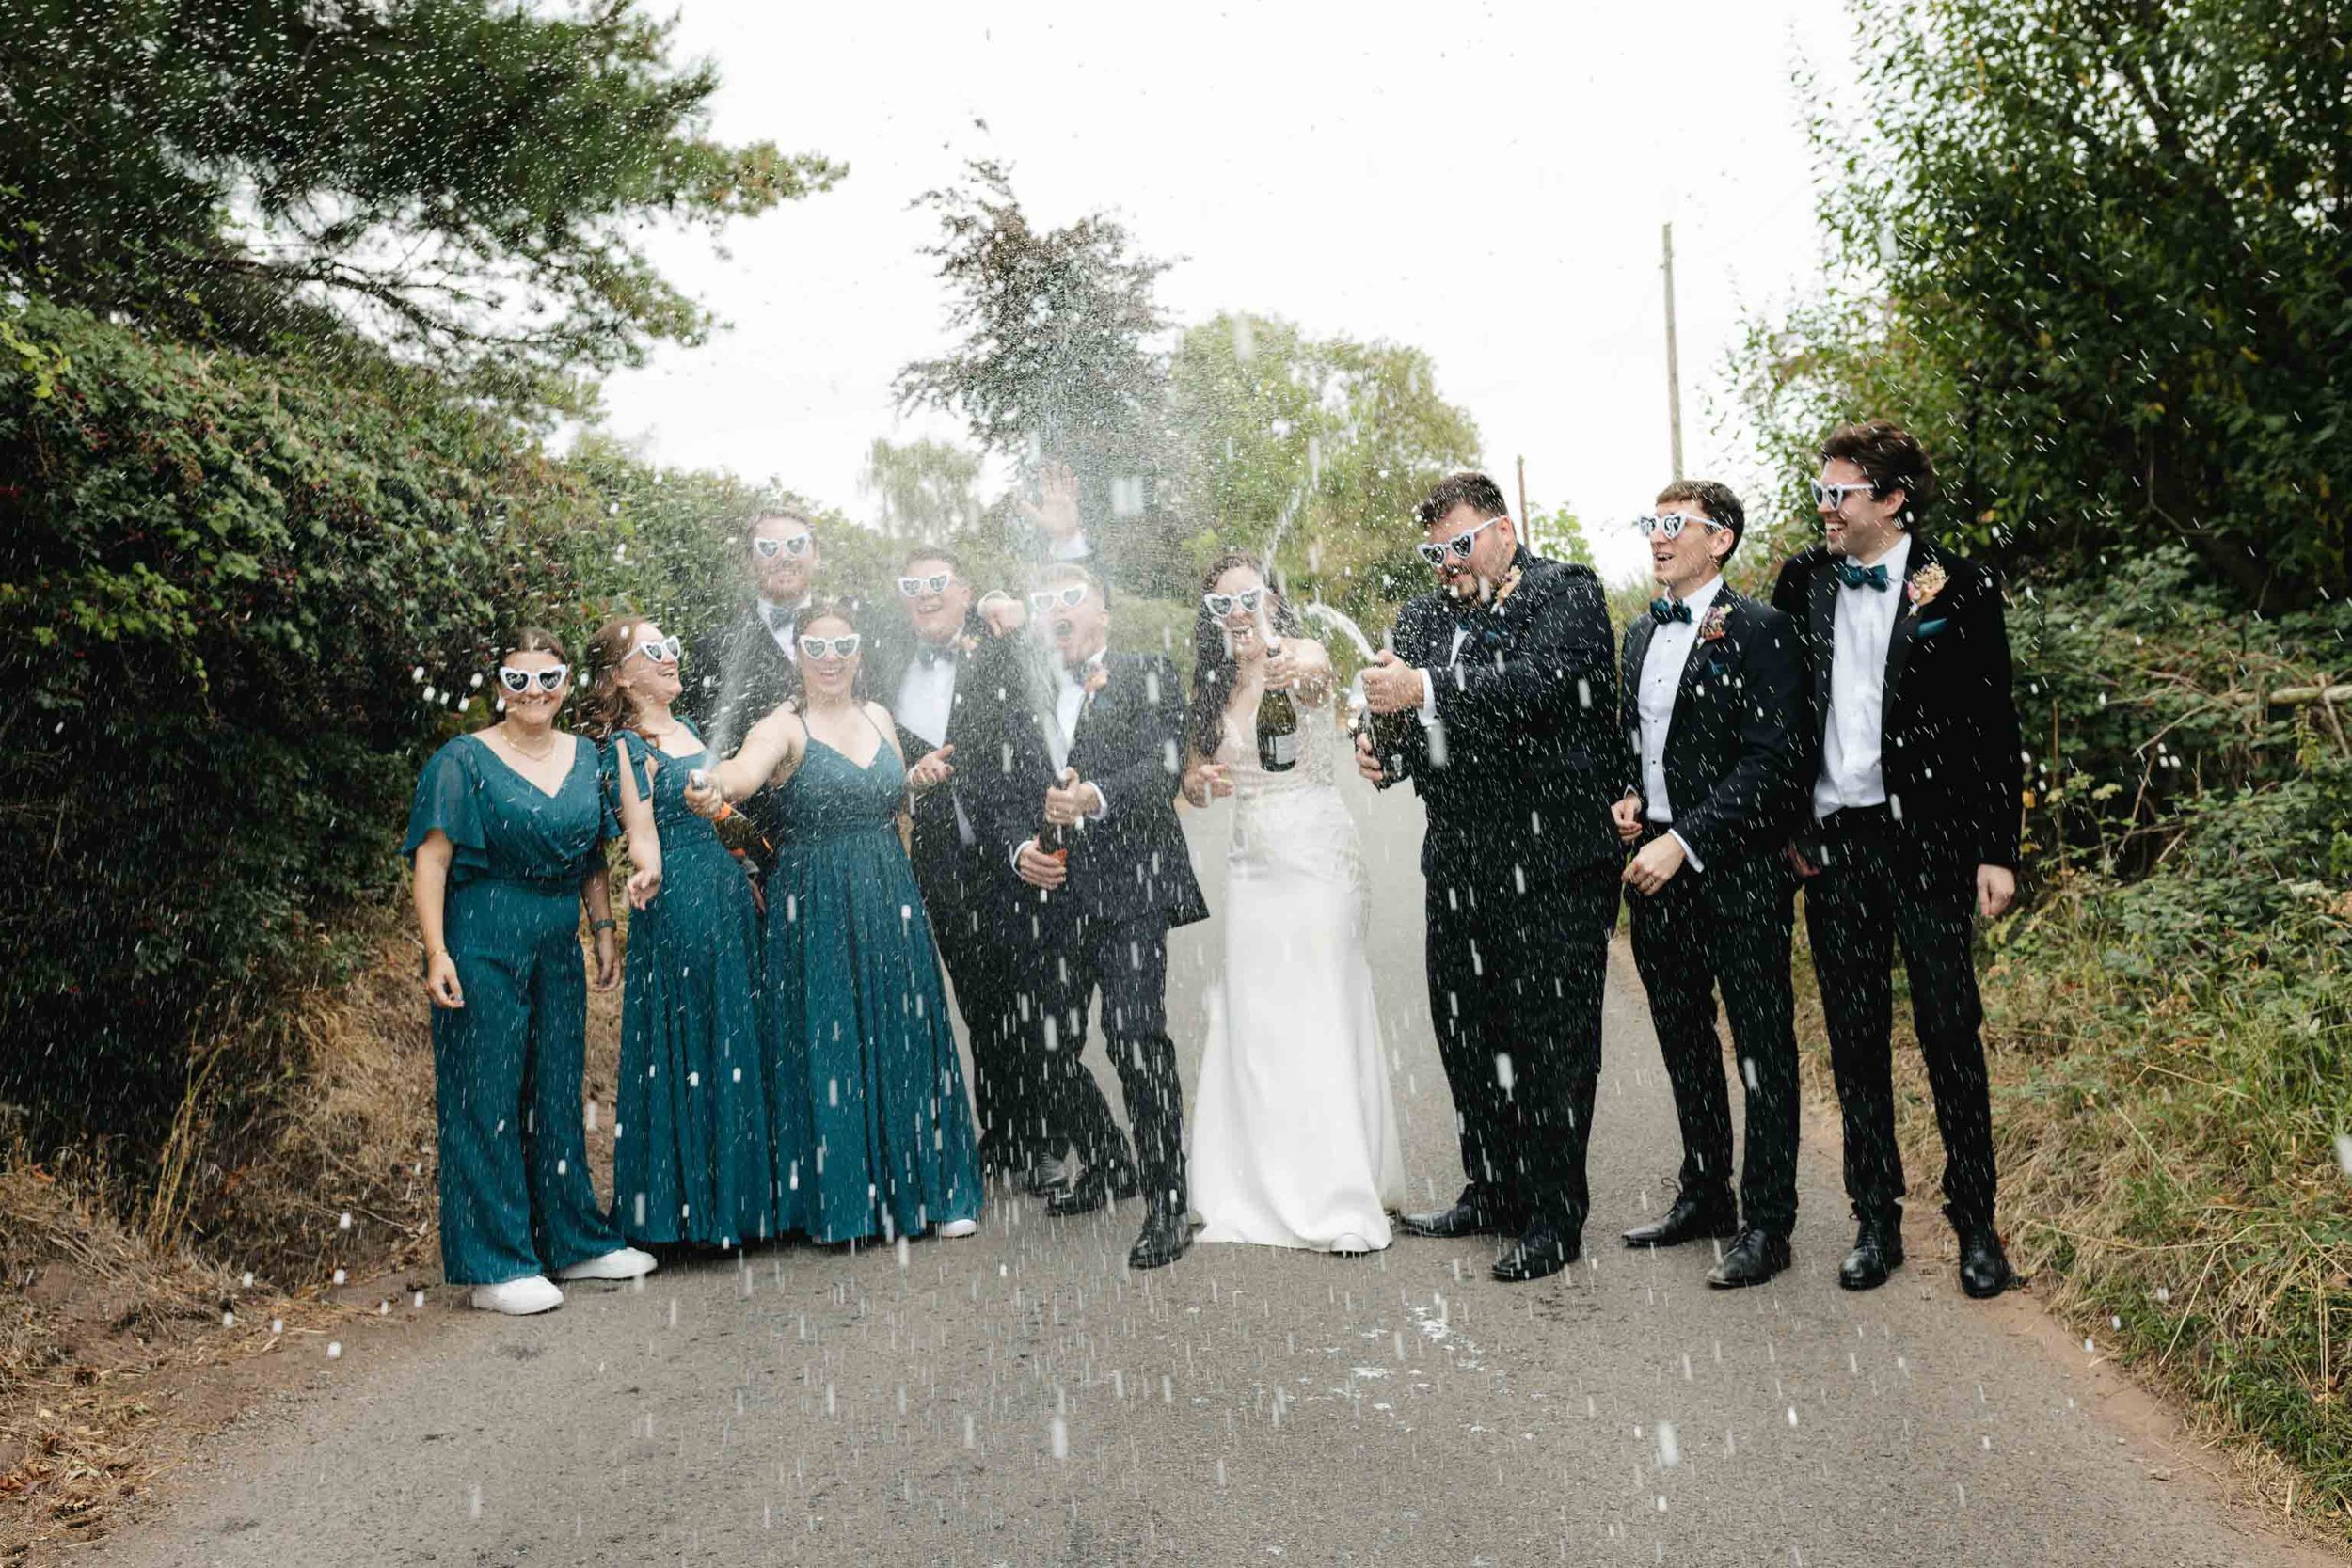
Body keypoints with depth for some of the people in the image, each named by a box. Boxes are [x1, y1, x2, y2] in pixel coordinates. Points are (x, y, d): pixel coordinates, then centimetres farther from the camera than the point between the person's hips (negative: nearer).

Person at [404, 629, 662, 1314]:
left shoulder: (584, 757, 10)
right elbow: (431, 860, -10)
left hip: (557, 947, 6)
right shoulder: (465, 760, -5)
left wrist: (604, 936, 13)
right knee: (488, 1098, -1)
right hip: (484, 942, -5)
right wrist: (437, 952, -17)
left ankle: (575, 1242, 25)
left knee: (557, 1095, 14)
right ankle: (495, 1265, 7)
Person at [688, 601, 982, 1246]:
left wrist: (919, 779, 2)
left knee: (902, 1040, 9)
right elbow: (747, 767, -31)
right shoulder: (784, 727, -8)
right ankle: (839, 1198, 15)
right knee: (826, 1044, 1)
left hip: (889, 901, 5)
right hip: (815, 909, -5)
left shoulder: (878, 716, 10)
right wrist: (716, 786, -54)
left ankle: (926, 1189, 21)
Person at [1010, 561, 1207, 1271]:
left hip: (1131, 888, -5)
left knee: (1136, 1037, -15)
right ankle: (1108, 1165, 31)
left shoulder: (1147, 675, 6)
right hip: (1054, 891, 5)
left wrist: (1097, 798, -24)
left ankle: (1168, 1204, -4)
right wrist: (1020, 849, -4)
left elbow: (1164, 767, -8)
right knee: (1049, 1048, 6)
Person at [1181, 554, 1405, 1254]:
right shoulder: (1215, 688, 10)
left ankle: (1346, 1204, 0)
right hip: (1252, 861, 6)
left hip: (1317, 857, -6)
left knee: (1325, 1018, -6)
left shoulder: (1301, 654, -7)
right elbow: (1195, 783, 15)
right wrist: (1201, 782, -8)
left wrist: (1298, 670, -56)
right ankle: (1270, 1195, 17)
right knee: (1255, 1025, 7)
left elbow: (1318, 671, -33)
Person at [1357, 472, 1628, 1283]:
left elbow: (1542, 683, -21)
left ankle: (1554, 1217, 11)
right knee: (1466, 1033, 13)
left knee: (1552, 1039, 0)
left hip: (1551, 858, -6)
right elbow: (1410, 716, 14)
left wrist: (1427, 691, -26)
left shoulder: (1567, 591, -4)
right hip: (1460, 860, 7)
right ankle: (1493, 1191, 28)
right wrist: (1382, 747, -9)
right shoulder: (1423, 615, 14)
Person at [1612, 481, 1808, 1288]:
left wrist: (1686, 842, -21)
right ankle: (1704, 1197, 30)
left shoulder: (1759, 630, -10)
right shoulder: (1642, 633, 14)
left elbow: (1774, 761, -16)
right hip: (1656, 866, 8)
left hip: (1737, 871, -7)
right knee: (1684, 1043, 16)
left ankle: (1766, 1223, 11)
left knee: (1763, 1047, 2)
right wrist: (1629, 796, 4)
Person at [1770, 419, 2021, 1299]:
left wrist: (1997, 852, -5)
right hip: (1831, 844, 3)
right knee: (1855, 1041, 9)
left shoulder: (1958, 590, -2)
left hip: (1927, 839, -3)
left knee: (1950, 1036, 4)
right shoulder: (1802, 583, 7)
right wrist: (1784, 826, 3)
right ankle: (1876, 1221, 21)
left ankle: (1975, 1223, 17)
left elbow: (1994, 727, -1)